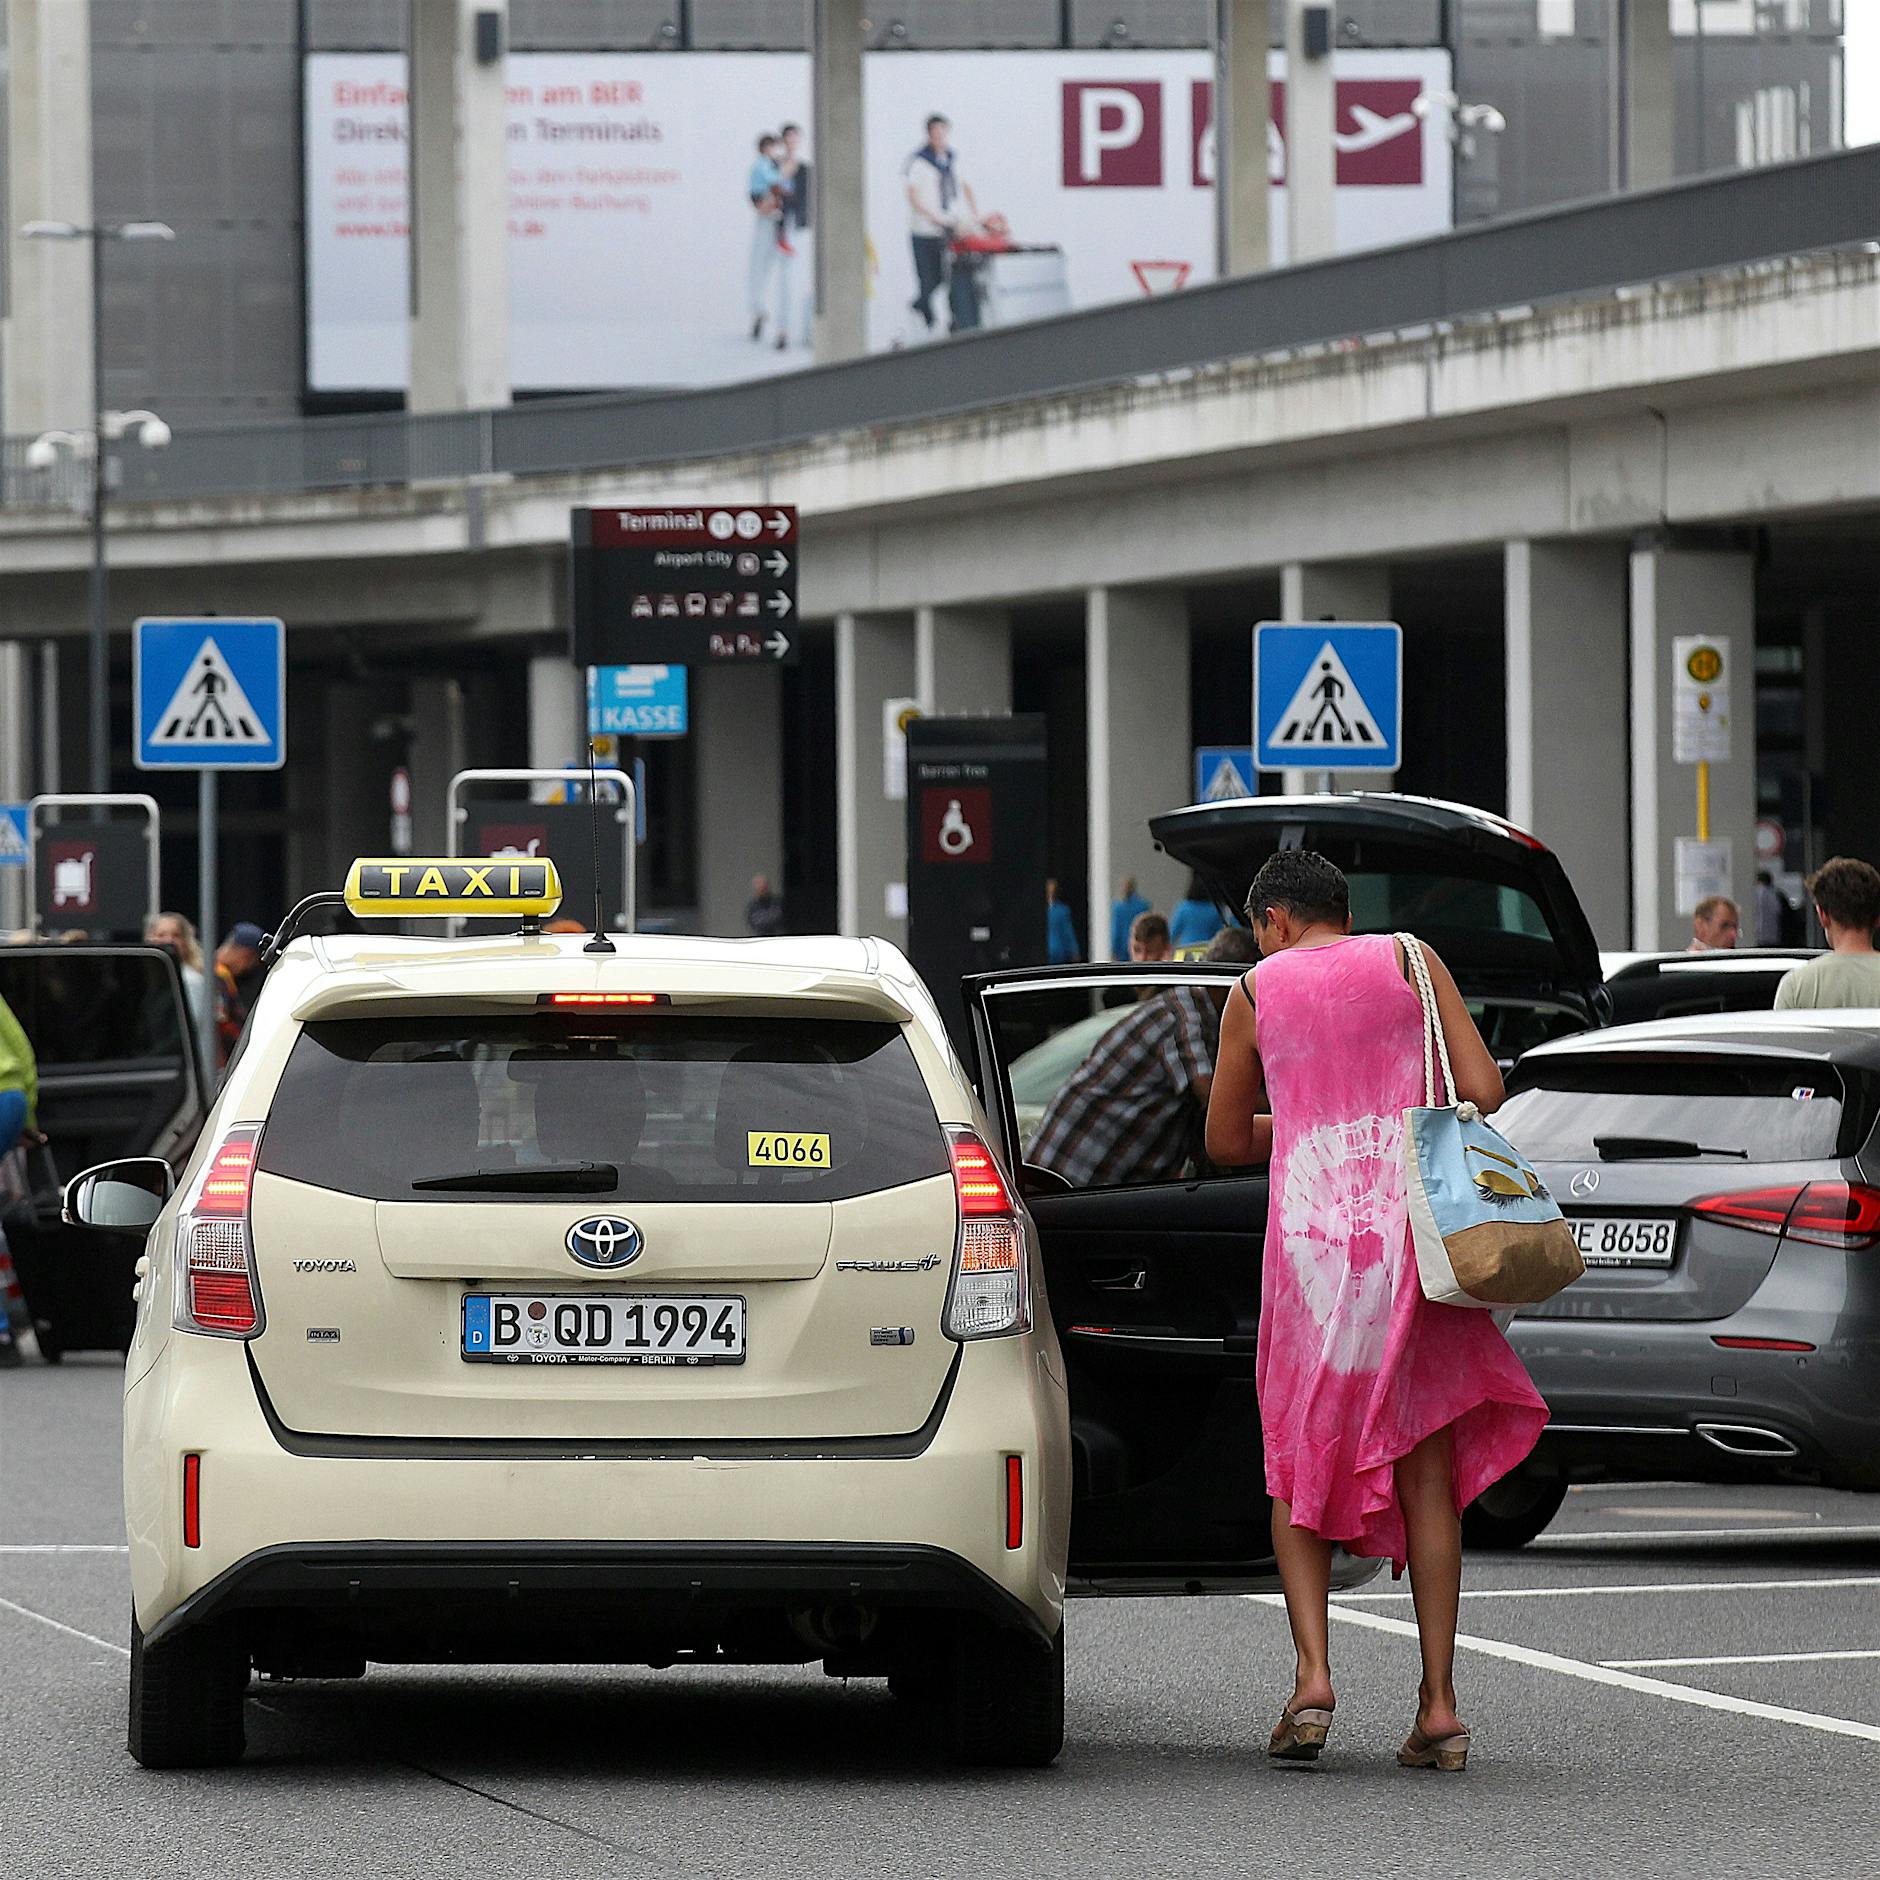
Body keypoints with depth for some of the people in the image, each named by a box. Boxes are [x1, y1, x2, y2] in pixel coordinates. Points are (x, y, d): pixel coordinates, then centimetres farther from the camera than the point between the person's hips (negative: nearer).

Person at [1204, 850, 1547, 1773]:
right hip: (1412, 1228, 0)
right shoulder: (1408, 962, 8)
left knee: (1298, 1462, 11)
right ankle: (1438, 1703, 0)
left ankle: (1312, 1672, -6)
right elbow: (1483, 1091, 1)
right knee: (1426, 1468, 5)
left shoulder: (1257, 992, 10)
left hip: (1310, 1230, 0)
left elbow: (1225, 1141, 17)